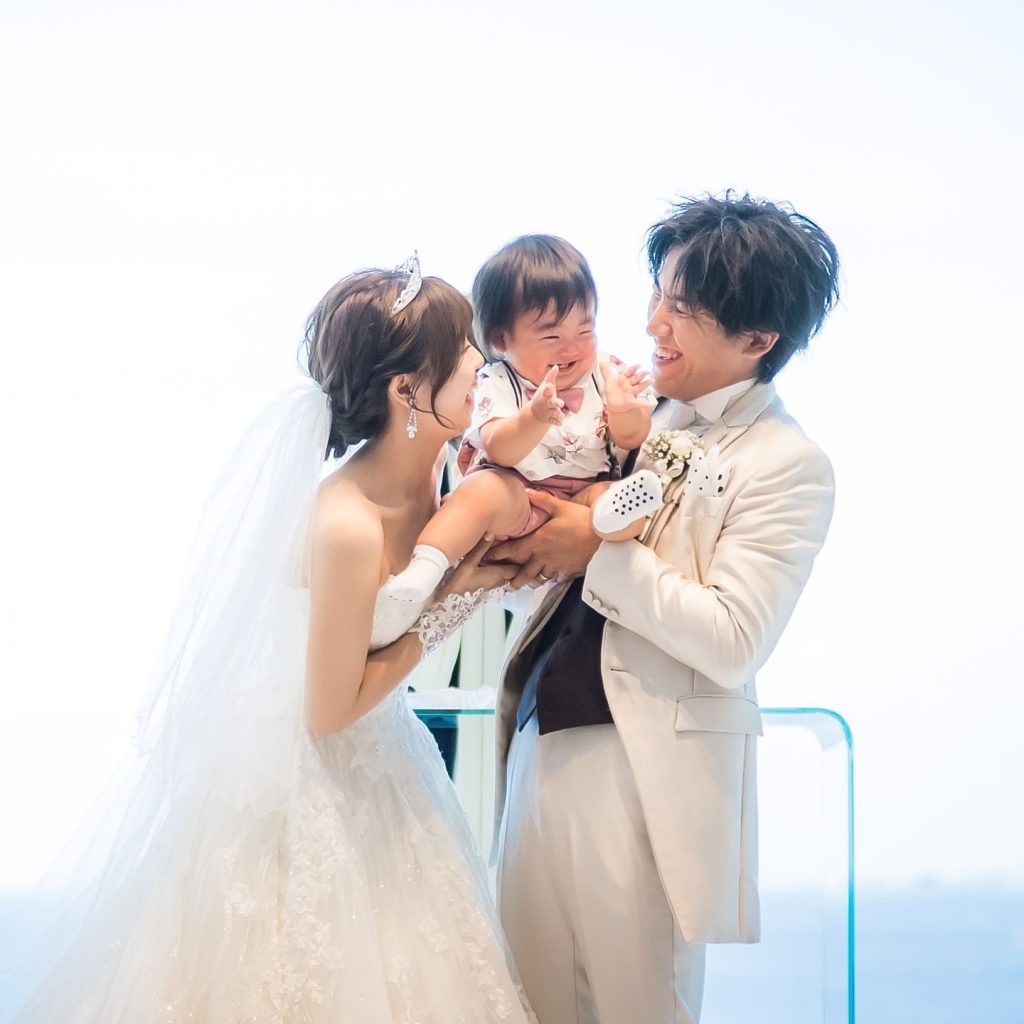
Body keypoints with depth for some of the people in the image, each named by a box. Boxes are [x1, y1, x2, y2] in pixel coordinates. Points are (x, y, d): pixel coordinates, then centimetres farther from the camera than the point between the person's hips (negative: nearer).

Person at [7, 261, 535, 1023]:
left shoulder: (432, 465, -9)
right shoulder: (346, 526, -32)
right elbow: (331, 711, -22)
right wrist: (449, 605, -18)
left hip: (372, 770, 8)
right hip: (296, 785, -8)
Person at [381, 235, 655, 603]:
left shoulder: (607, 373, 2)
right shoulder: (498, 384, -7)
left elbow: (631, 439, -2)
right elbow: (500, 451, -21)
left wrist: (624, 411, -26)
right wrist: (536, 417, -41)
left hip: (587, 493, 3)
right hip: (518, 492, -3)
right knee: (485, 490, -35)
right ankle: (426, 564, -42)